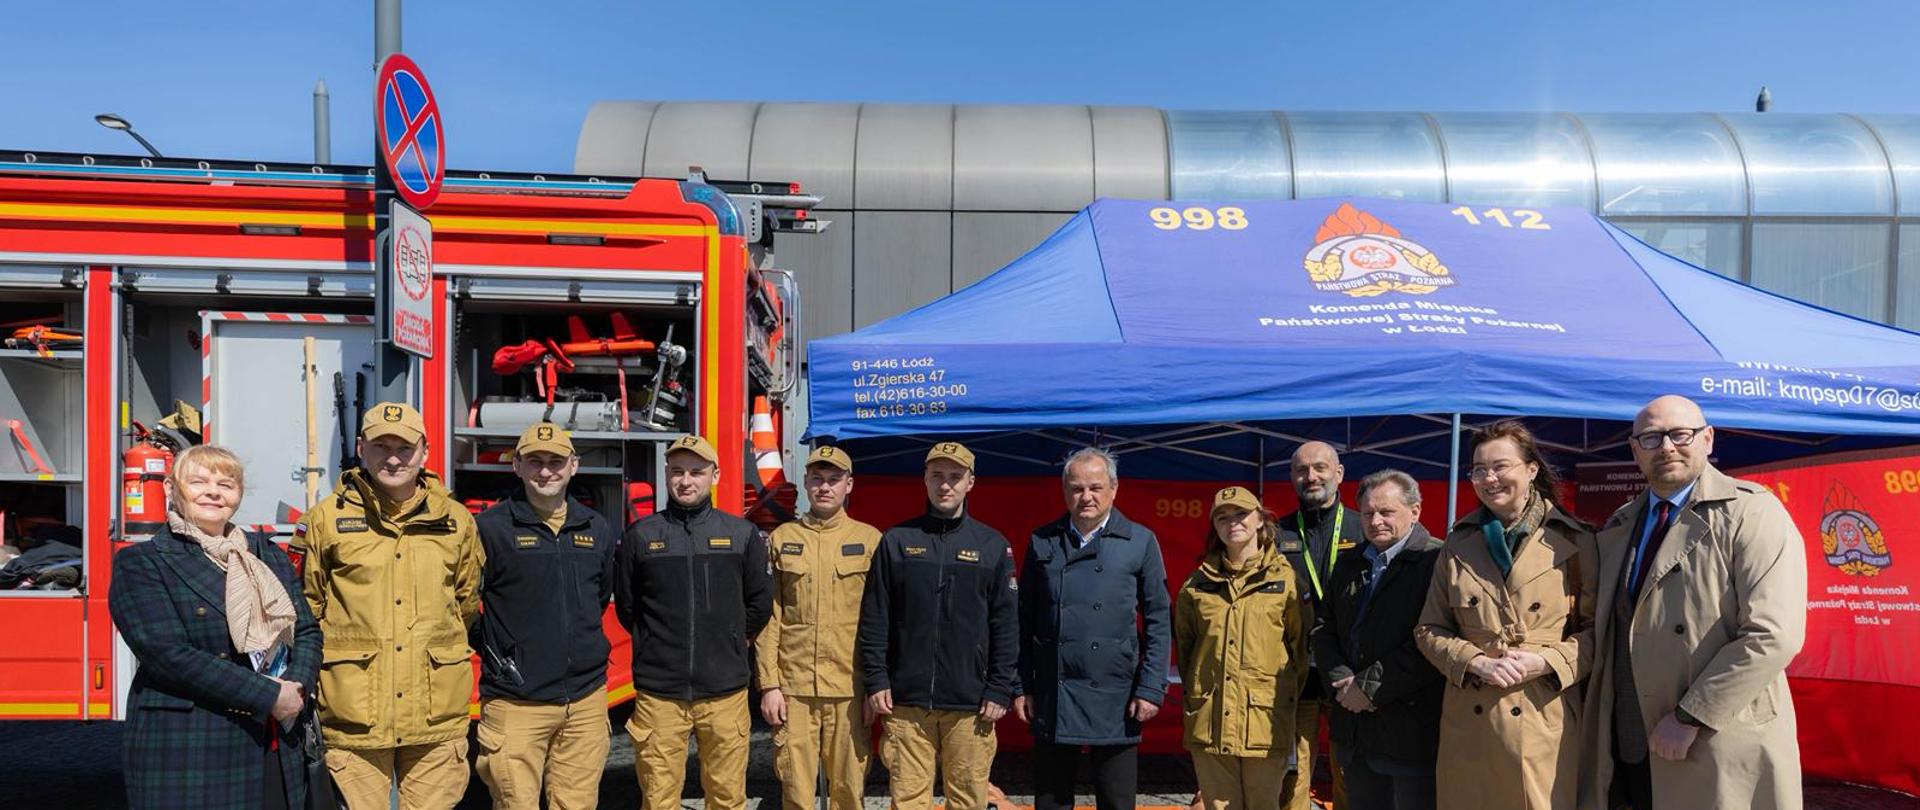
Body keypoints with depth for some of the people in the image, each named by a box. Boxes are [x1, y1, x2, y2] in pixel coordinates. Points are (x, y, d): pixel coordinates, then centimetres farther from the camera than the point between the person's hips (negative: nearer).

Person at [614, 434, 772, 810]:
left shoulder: (743, 534, 3)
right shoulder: (641, 535, 2)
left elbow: (759, 603, 12)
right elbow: (626, 606, 12)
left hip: (725, 692, 1)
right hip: (658, 693, 0)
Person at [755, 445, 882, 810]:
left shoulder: (870, 540, 3)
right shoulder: (782, 539, 7)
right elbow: (769, 618, 4)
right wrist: (769, 685, -1)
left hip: (850, 689, -1)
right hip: (793, 690, 1)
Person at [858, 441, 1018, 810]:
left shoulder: (993, 546, 5)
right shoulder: (896, 541, 6)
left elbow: (1006, 625, 3)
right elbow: (874, 618, 5)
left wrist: (1000, 691, -2)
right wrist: (876, 681, -1)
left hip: (970, 703, 0)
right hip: (906, 700, 0)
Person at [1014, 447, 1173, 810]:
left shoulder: (1141, 541, 1)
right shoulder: (1042, 542, 6)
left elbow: (1158, 621, 1)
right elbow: (1025, 620, 8)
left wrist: (1151, 688, -5)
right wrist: (1021, 686, 4)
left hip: (1115, 698, -1)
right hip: (1052, 698, 2)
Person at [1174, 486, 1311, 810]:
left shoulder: (1286, 579, 0)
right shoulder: (1198, 582, 6)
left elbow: (1302, 643, 4)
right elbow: (1183, 641, 17)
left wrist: (1287, 698, 6)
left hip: (1266, 721, -2)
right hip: (1210, 722, 2)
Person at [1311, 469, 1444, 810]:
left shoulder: (1436, 561, -11)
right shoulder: (1349, 565, 14)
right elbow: (1324, 628, 13)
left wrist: (1370, 687, -16)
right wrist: (1343, 683, -5)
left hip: (1411, 728, -7)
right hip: (1354, 730, 7)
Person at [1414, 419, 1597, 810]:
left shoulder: (1573, 541, 0)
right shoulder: (1458, 544, 7)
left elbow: (1597, 628, 1)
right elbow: (1429, 629, 8)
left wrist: (1545, 662, -13)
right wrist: (1477, 663, -8)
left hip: (1544, 717, -2)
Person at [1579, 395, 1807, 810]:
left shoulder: (1751, 513, -7)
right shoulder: (1617, 527, 13)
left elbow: (1773, 635, -17)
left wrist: (1690, 717, -17)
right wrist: (1599, 725, 5)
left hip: (1722, 751, -5)